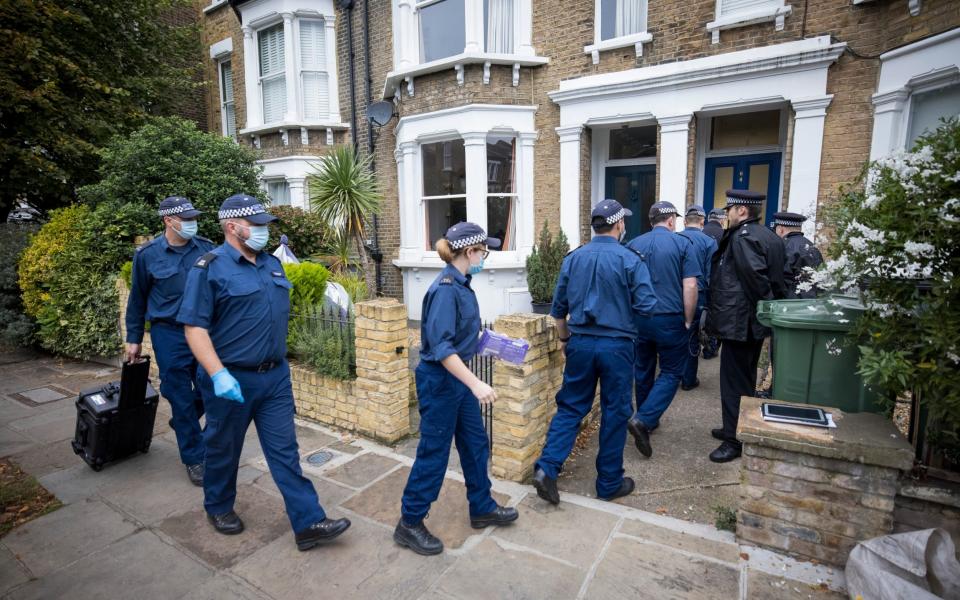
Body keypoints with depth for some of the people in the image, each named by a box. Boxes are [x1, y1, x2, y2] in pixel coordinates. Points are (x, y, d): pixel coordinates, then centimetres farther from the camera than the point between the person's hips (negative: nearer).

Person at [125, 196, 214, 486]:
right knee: (181, 398, 4)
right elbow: (137, 299, 6)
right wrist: (133, 339, 8)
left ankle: (182, 424, 42)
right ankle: (194, 458, 20)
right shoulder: (147, 254, -4)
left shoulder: (206, 248, 0)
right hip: (169, 334, -2)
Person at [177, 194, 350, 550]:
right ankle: (218, 507, 42)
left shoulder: (272, 264, 9)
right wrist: (218, 375, -24)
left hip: (275, 376, 5)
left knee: (285, 450, 7)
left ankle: (308, 523, 11)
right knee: (224, 449, 16)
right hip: (231, 380, -5)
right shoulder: (210, 268, -11)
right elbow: (194, 327, -15)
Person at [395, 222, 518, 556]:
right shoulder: (445, 288, -23)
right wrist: (476, 384, -34)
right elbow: (441, 347, -29)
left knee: (476, 444, 19)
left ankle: (482, 509, 38)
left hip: (458, 377, 9)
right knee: (434, 453, 5)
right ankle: (409, 524, 24)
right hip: (439, 380, -9)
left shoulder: (461, 285, 5)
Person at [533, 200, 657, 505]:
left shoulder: (573, 258, 3)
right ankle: (609, 483, 23)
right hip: (616, 345, -3)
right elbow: (646, 306, -13)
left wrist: (564, 338, 21)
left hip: (580, 343, 3)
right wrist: (624, 312, 10)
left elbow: (558, 306, 8)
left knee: (570, 407, 13)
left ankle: (547, 467, 2)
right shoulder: (630, 259, -8)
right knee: (614, 413, 10)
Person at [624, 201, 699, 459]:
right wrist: (688, 321, 0)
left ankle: (647, 420, 31)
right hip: (670, 319, -3)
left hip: (638, 319, 4)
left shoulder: (633, 244, 4)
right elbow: (690, 287, -11)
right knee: (671, 372, 8)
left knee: (643, 370, 16)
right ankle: (643, 420, -8)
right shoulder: (683, 244, -5)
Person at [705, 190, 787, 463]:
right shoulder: (770, 236, 13)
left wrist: (768, 305, -14)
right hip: (754, 322, 10)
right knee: (745, 379, 20)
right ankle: (737, 428, 35)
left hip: (738, 322, -10)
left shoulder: (743, 237, -17)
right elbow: (777, 279, 11)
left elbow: (756, 277, -26)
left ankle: (735, 440, 11)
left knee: (734, 381, 0)